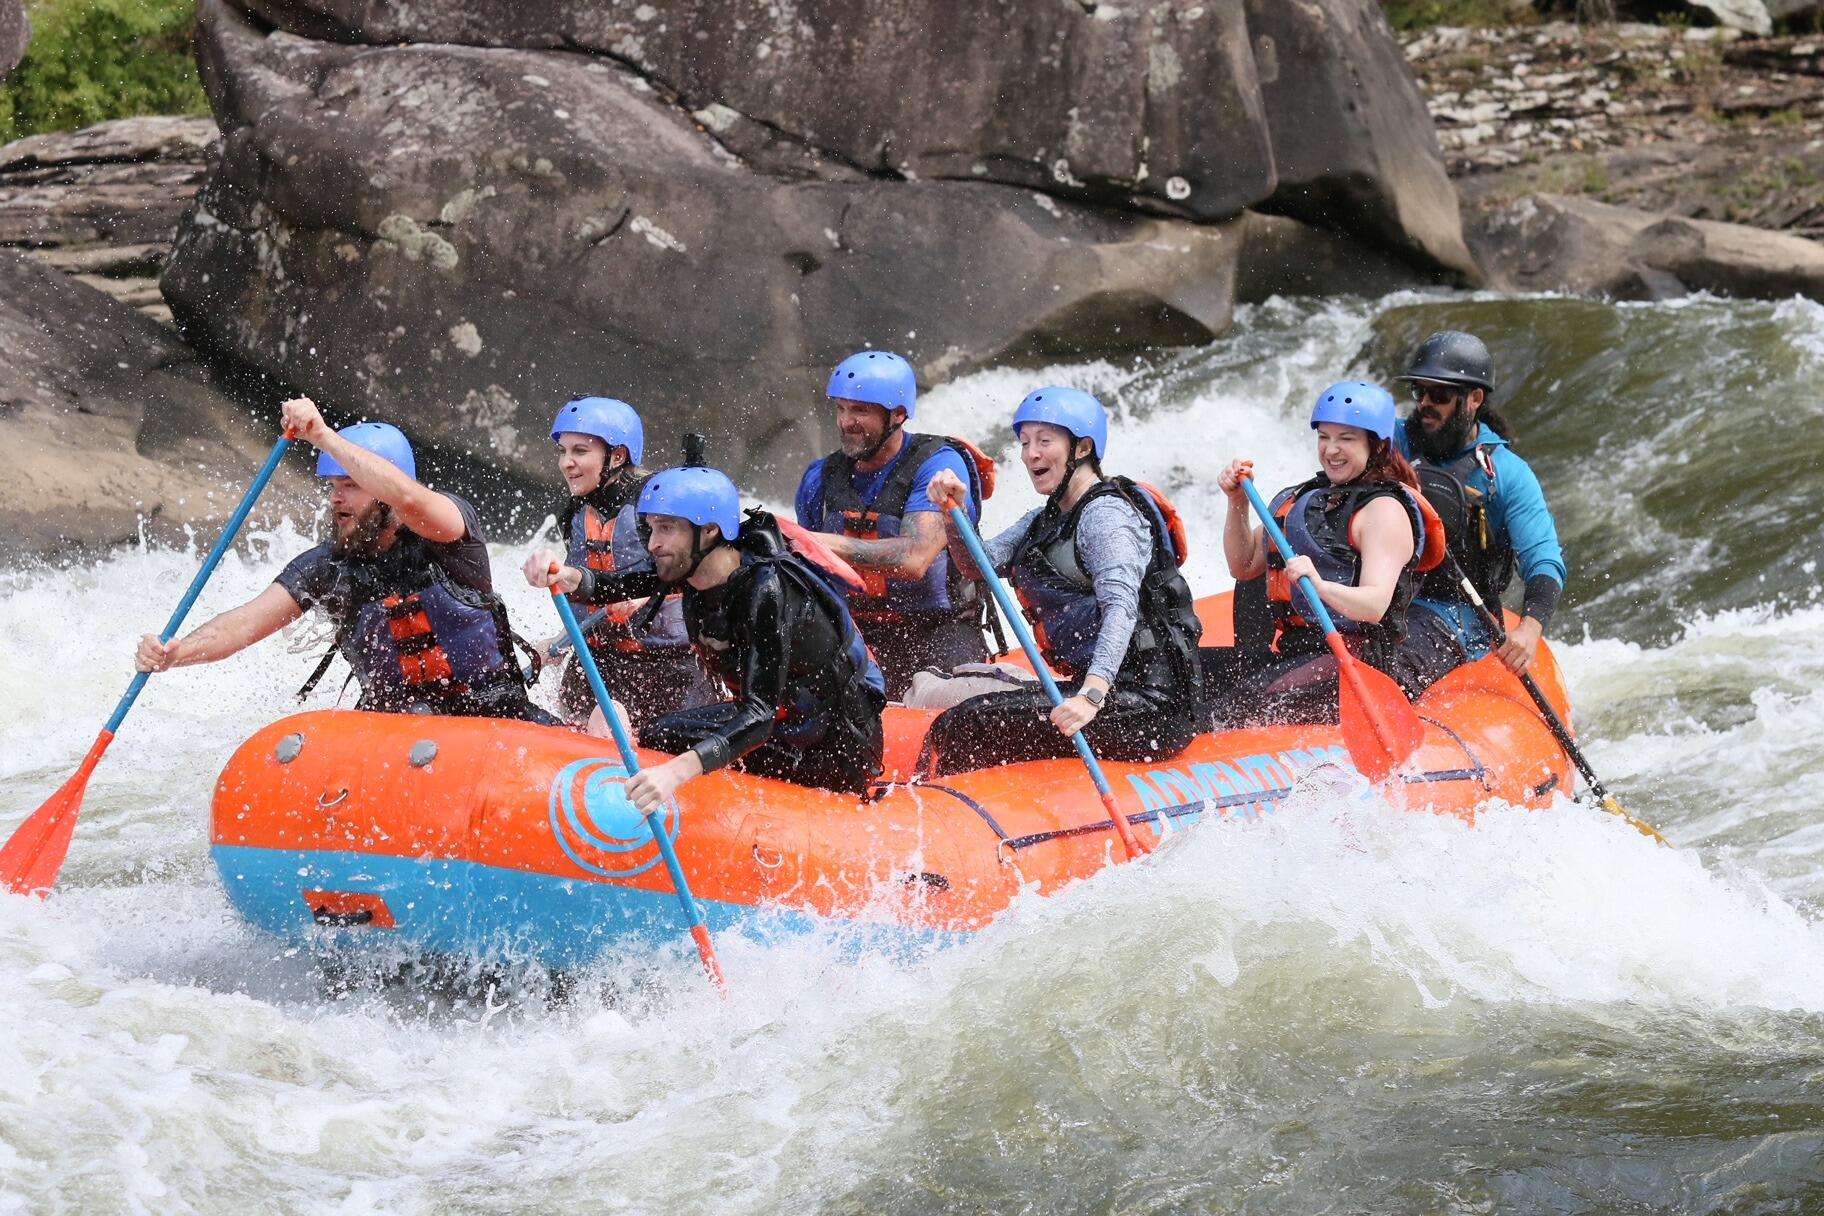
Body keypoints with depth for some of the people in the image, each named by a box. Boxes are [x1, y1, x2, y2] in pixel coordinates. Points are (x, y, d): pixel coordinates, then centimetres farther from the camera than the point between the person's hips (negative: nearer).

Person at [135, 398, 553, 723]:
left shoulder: (453, 522, -9)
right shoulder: (327, 568, 2)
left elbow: (409, 498, -33)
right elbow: (242, 625, -8)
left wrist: (323, 435, -31)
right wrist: (172, 653, -26)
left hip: (494, 721, -3)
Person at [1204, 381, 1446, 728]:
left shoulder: (1385, 509, -6)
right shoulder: (1305, 497, 20)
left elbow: (1375, 605, -20)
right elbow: (1244, 567, 22)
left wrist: (1321, 585, -39)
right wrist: (1238, 504, 8)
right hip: (1292, 653, 8)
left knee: (1244, 707, -33)